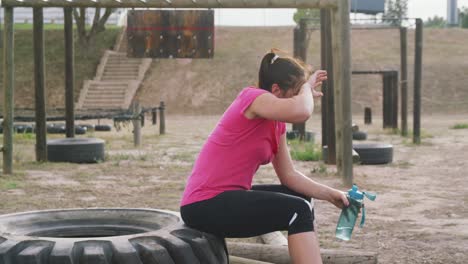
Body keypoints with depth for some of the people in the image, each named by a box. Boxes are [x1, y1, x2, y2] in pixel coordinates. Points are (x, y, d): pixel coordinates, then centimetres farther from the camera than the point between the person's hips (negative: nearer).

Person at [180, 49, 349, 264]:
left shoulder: (277, 123, 12)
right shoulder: (253, 98, -16)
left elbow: (289, 175, 9)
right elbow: (301, 112, -34)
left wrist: (329, 194, -2)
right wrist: (307, 87, -13)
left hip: (227, 197, 10)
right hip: (205, 206, -10)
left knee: (300, 199, 20)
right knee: (297, 211, -18)